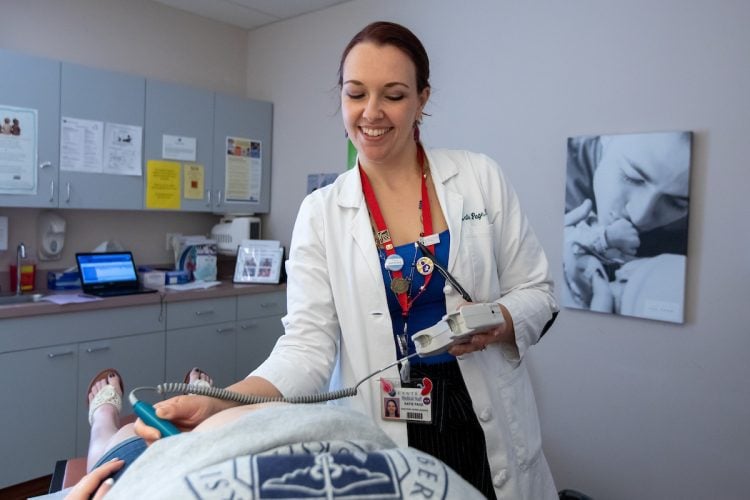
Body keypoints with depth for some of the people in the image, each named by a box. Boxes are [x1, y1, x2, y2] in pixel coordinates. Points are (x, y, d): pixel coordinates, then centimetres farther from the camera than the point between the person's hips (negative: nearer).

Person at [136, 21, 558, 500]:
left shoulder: (480, 177, -4)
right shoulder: (321, 213, -5)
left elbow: (537, 292, 1)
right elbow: (308, 344, -11)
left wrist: (496, 324, -19)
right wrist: (217, 405, -26)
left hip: (486, 432, 1)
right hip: (378, 441, 0)